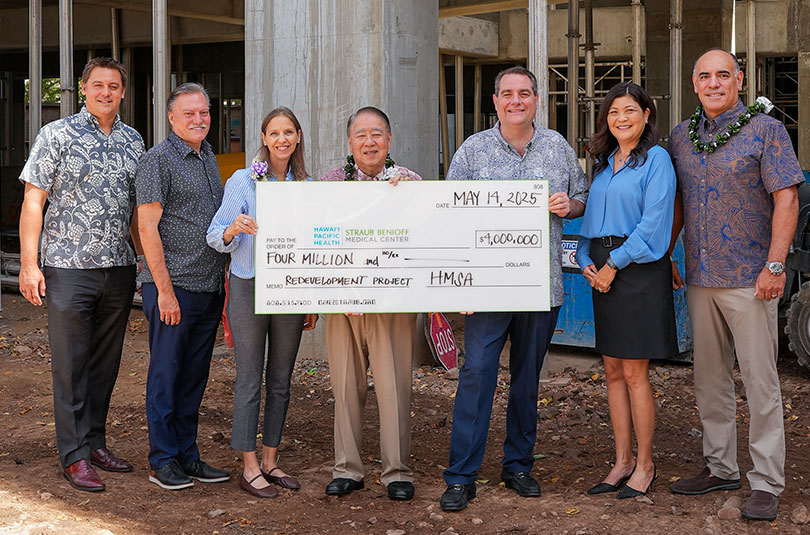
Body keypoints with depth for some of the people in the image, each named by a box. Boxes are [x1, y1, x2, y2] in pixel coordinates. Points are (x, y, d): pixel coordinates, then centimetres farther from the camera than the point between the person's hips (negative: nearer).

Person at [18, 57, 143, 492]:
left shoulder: (133, 141, 12)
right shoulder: (57, 135, -2)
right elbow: (33, 200, -5)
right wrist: (29, 263, -11)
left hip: (119, 267, 5)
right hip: (69, 266, -5)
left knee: (106, 362, 11)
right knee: (70, 365, 0)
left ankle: (95, 441, 23)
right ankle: (75, 456, 6)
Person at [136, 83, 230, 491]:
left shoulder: (208, 158, 16)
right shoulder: (158, 159, -7)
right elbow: (147, 227, -13)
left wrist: (224, 277, 17)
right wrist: (165, 289, -17)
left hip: (210, 287, 7)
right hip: (172, 287, -7)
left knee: (194, 376, 12)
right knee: (166, 374, 1)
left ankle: (188, 455, 21)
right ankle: (163, 461, 9)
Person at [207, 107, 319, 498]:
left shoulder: (306, 185, 8)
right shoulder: (243, 181, -4)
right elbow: (216, 237, -5)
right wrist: (234, 228, -28)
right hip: (249, 288, -4)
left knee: (280, 381, 9)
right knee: (249, 381, 0)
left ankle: (270, 461, 20)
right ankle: (250, 468, 8)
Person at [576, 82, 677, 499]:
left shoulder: (656, 159, -5)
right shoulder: (602, 163, 16)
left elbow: (653, 222, -13)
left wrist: (614, 264, -14)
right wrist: (585, 259, 3)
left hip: (639, 269, -7)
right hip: (603, 271, 7)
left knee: (635, 372, -4)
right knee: (613, 370, 9)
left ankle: (645, 464, 8)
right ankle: (622, 460, 17)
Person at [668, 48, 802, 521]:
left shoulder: (766, 130, -4)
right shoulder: (682, 137, 12)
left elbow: (786, 199, -9)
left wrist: (775, 266, -15)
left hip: (750, 279, -5)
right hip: (700, 277, 6)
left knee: (761, 382, -2)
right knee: (710, 379, 12)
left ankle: (767, 482, 6)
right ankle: (721, 468, 25)